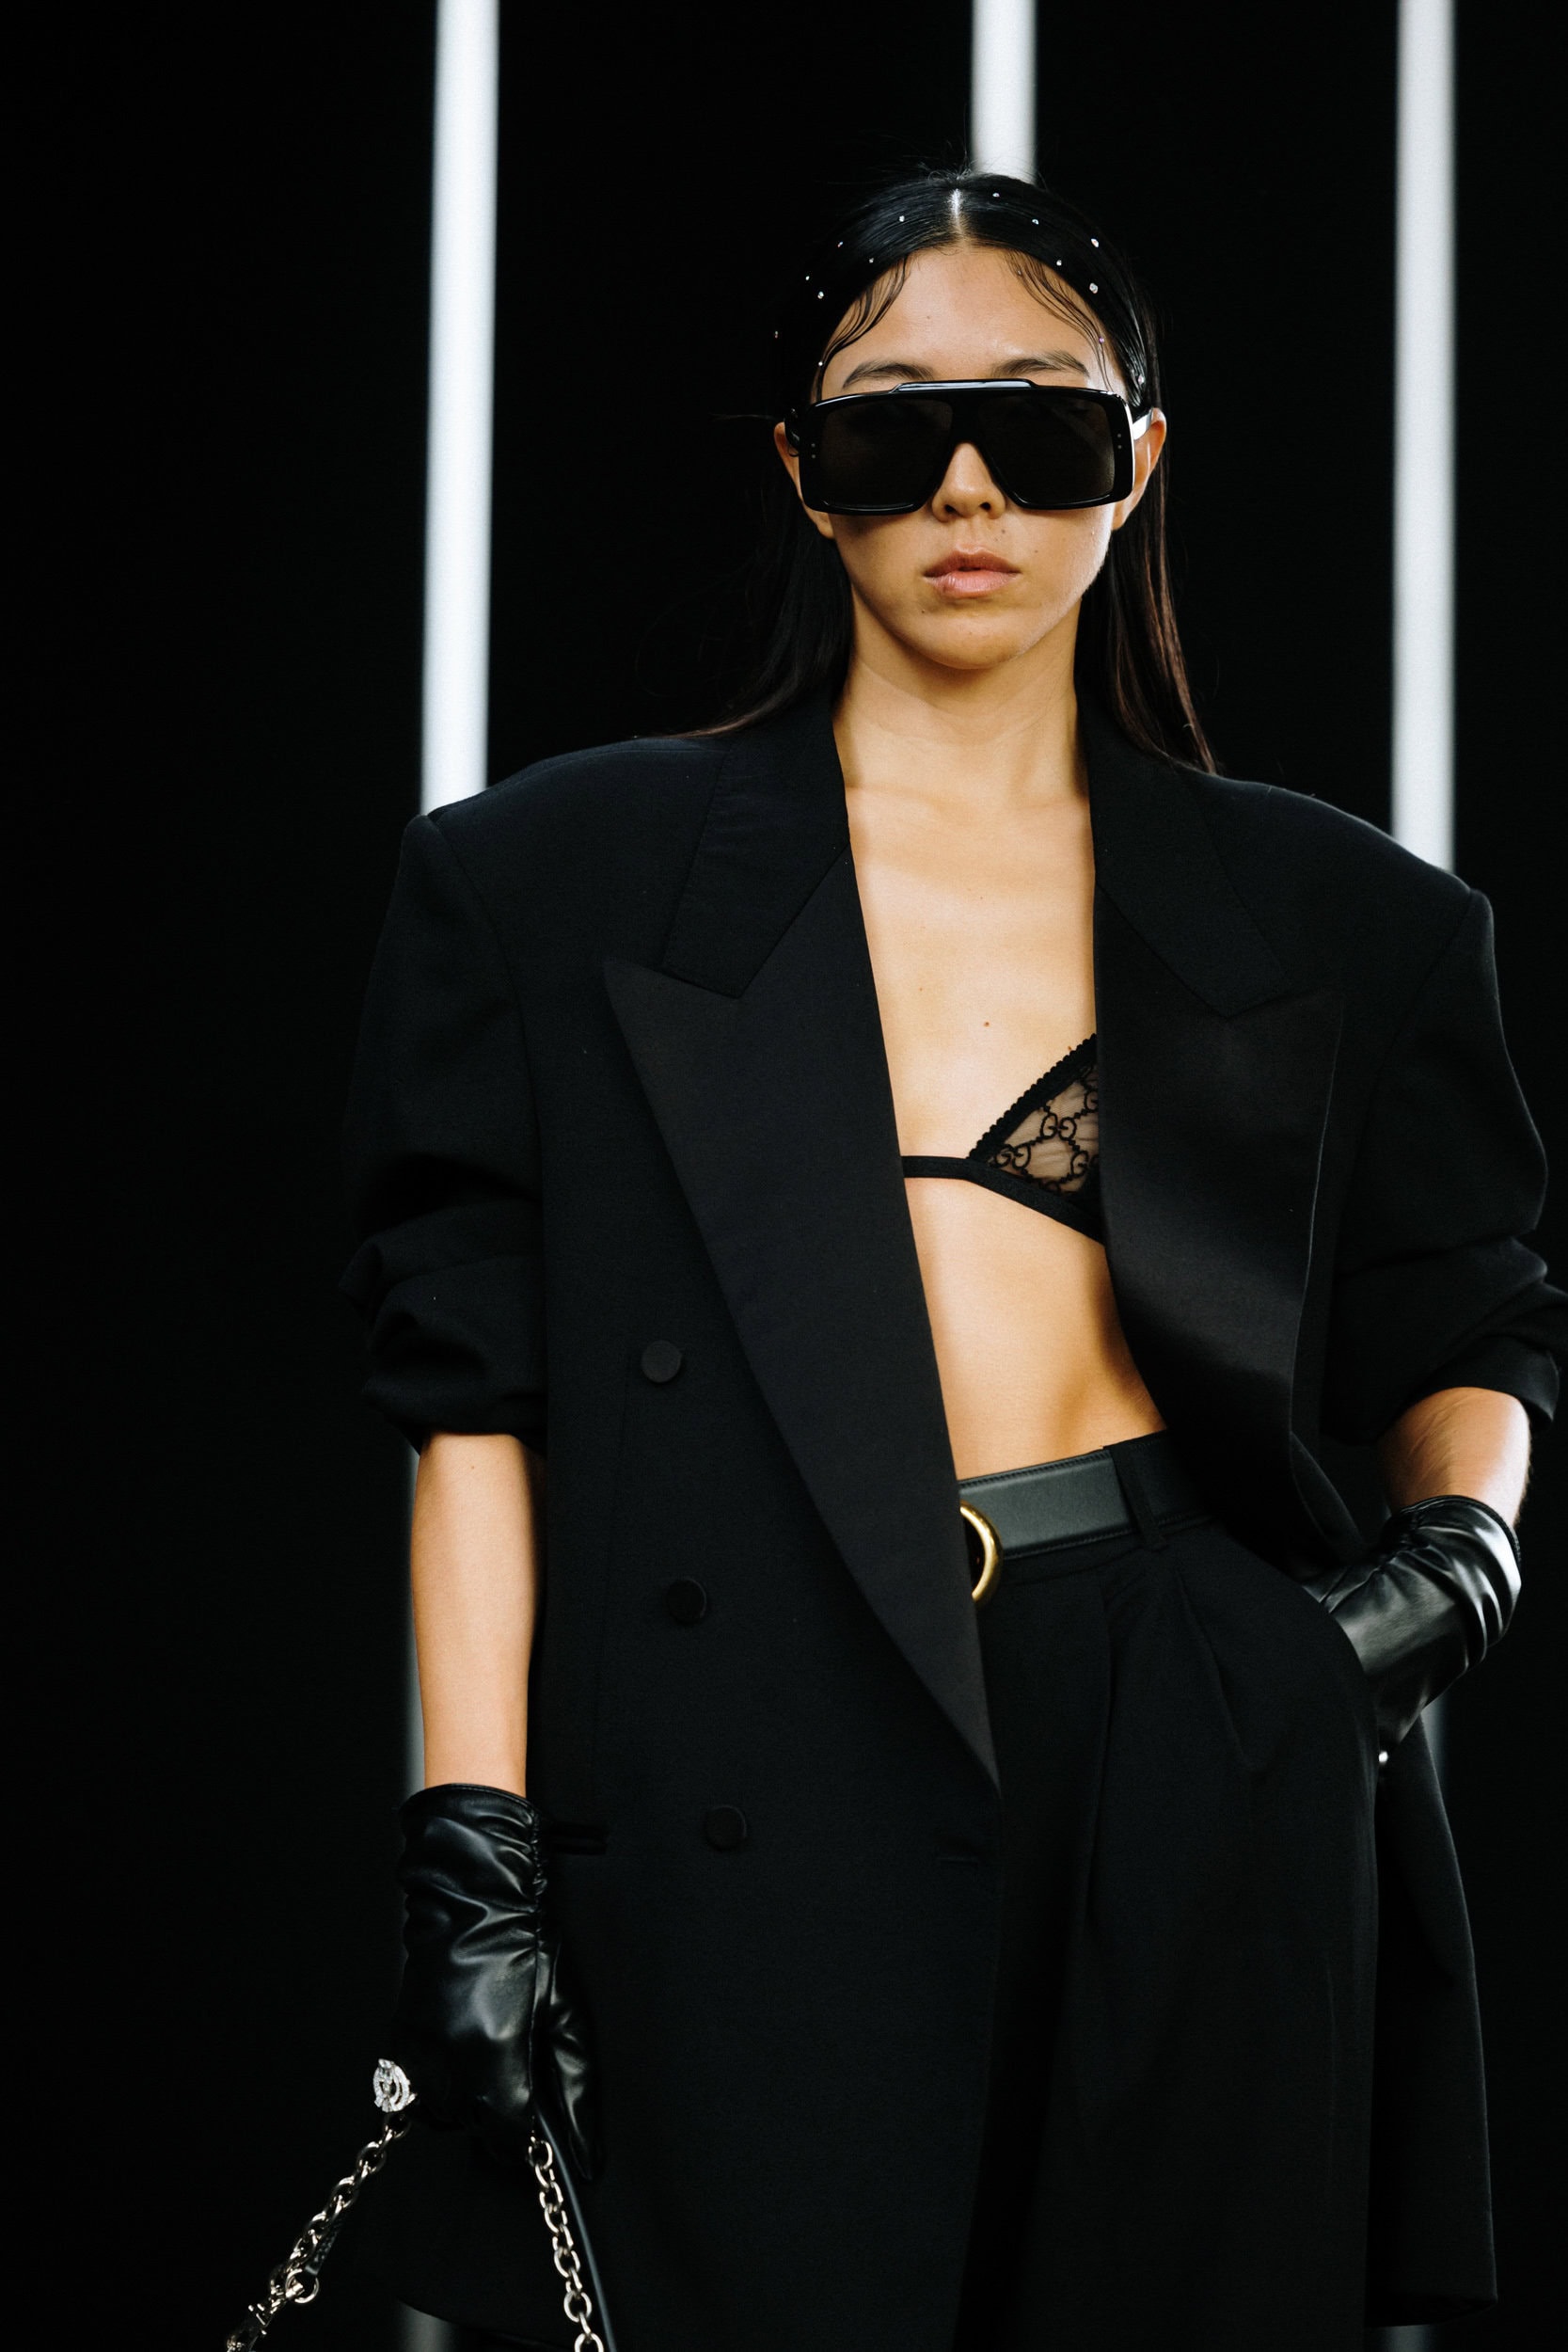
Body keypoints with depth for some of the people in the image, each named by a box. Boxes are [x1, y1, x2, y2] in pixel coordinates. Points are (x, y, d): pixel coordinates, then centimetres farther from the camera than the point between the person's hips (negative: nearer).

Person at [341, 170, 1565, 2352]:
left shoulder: (1328, 921, 11)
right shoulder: (566, 883, 7)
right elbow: (475, 1390, 3)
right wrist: (474, 1848, -4)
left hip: (1204, 1774, 2)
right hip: (757, 1800, -1)